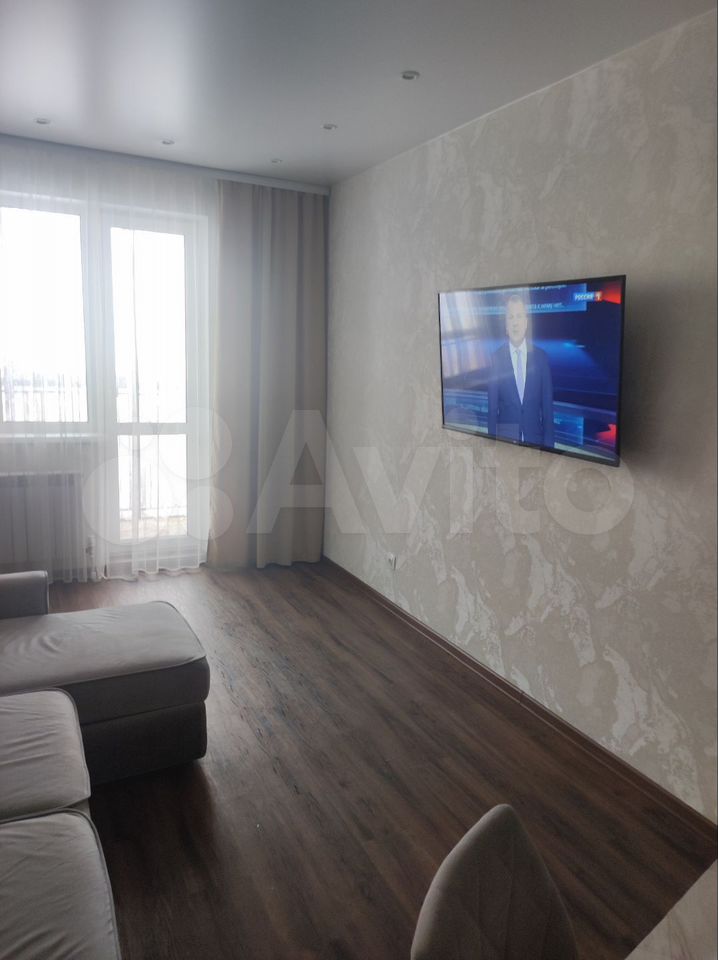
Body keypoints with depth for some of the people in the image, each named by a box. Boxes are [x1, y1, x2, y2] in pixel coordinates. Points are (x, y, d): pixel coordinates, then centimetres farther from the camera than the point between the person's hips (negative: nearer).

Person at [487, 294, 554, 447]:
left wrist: (549, 442, -1)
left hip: (536, 438, 1)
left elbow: (547, 405, 3)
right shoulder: (496, 357, -4)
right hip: (505, 439, -1)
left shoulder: (541, 356, 1)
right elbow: (492, 407, -1)